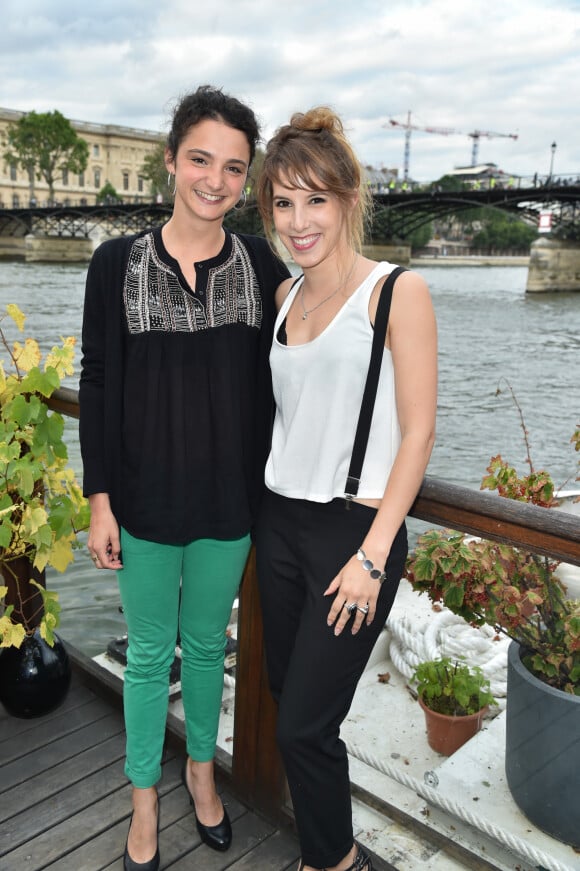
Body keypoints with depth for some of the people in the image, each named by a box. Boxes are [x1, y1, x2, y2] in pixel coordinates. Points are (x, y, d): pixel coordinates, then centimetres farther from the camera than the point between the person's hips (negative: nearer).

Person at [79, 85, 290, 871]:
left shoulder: (263, 265, -2)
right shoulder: (119, 263, -6)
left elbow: (268, 382, 3)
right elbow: (99, 385, -4)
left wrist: (271, 488, 4)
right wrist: (100, 499, -6)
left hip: (230, 501, 2)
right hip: (146, 501, -1)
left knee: (208, 642, 19)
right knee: (150, 652, 15)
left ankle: (201, 768, 45)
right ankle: (144, 796, 39)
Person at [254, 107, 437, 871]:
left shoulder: (398, 292, -9)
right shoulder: (284, 296, 9)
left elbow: (417, 431, -12)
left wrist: (373, 554, -15)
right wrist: (266, 505, 9)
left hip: (354, 532, -6)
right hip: (278, 522, 6)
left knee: (304, 724, 1)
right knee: (288, 693, 17)